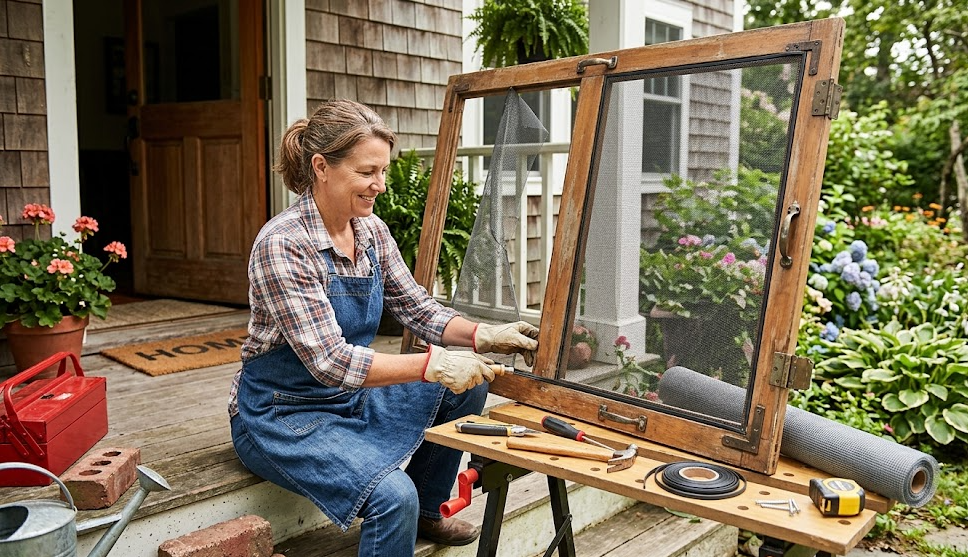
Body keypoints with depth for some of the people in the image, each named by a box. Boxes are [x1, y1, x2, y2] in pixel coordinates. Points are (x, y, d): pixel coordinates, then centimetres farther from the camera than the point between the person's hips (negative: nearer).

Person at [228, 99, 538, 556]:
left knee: (467, 385, 2)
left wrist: (484, 336, -13)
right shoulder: (282, 244, -24)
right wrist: (432, 365, -34)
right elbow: (329, 360, -29)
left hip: (350, 396, 8)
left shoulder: (371, 230, -2)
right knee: (392, 495, -29)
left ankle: (428, 511, 20)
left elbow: (417, 309, 4)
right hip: (281, 414, -8)